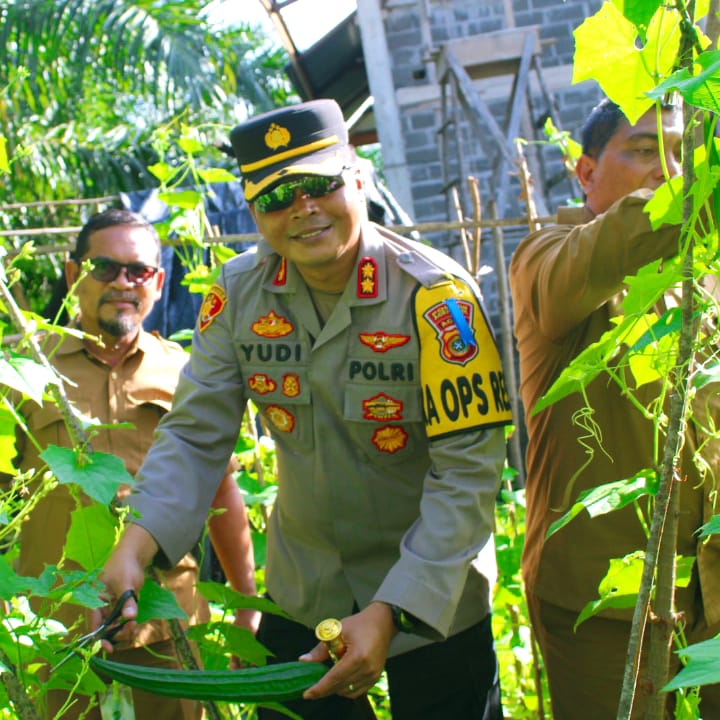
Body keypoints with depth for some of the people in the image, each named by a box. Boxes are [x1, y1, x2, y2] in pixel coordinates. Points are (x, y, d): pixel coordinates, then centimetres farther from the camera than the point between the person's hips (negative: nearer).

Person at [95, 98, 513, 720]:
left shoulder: (435, 294, -22)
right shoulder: (239, 292, -8)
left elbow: (468, 470, -23)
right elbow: (195, 435, -6)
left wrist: (391, 611, -28)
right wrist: (138, 541, -24)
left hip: (432, 597, -3)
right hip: (301, 594, 4)